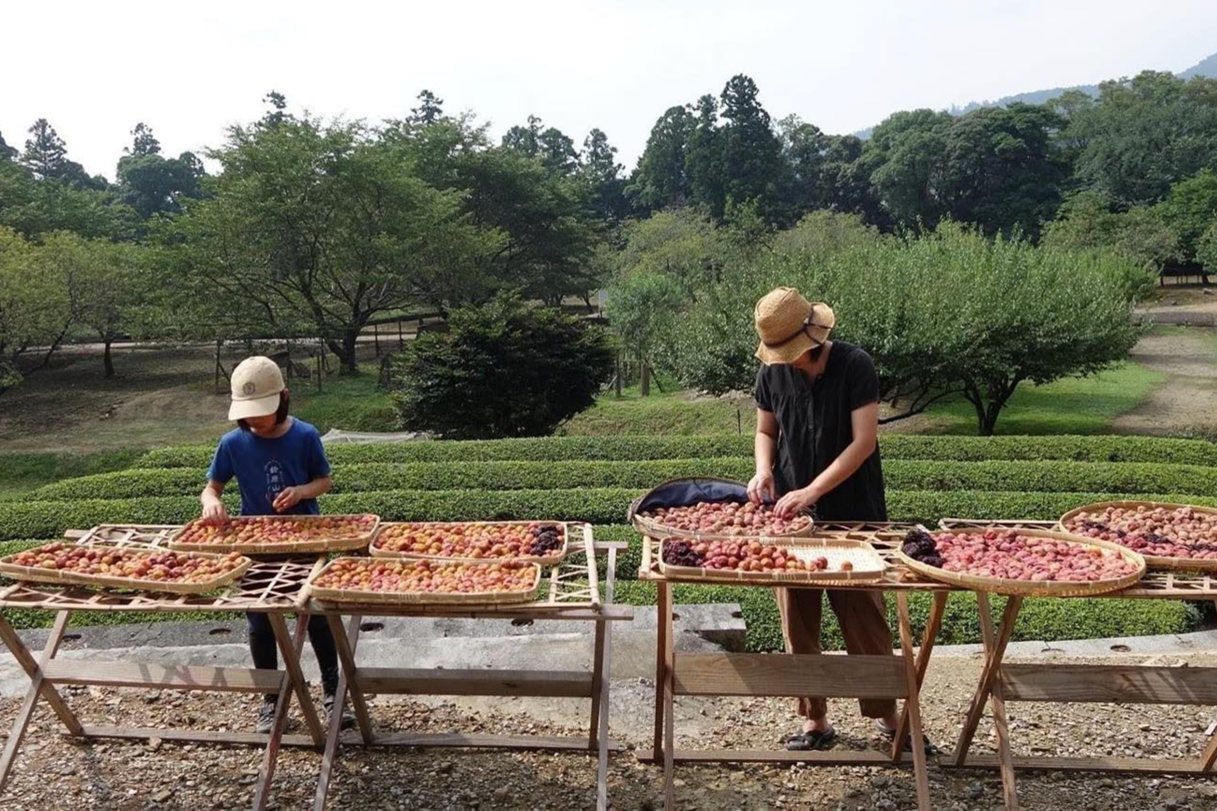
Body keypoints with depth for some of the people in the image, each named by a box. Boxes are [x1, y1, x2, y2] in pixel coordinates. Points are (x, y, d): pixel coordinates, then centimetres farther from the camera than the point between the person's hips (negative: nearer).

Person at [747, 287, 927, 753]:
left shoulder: (854, 366, -12)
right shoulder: (772, 371, 0)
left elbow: (864, 441, -16)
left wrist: (812, 491, -22)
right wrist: (764, 469, -7)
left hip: (853, 516, -4)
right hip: (791, 516, 4)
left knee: (864, 619, 4)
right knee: (798, 622, 8)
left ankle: (886, 715, 21)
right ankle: (814, 720, 21)